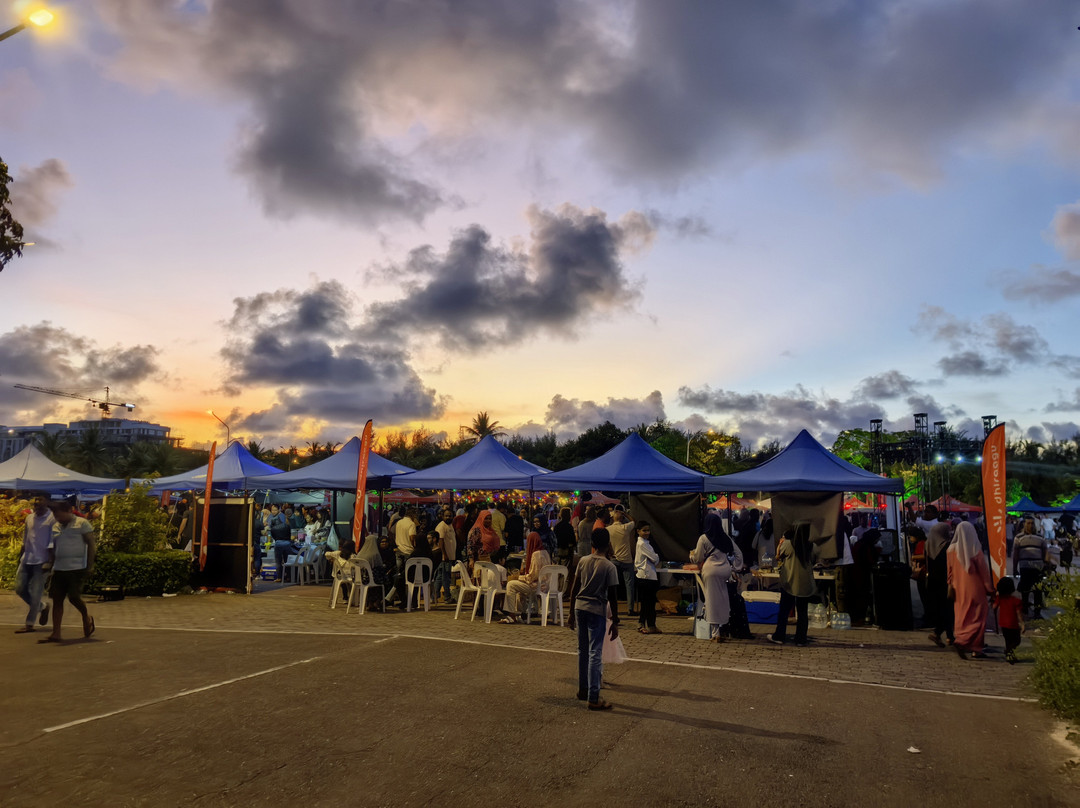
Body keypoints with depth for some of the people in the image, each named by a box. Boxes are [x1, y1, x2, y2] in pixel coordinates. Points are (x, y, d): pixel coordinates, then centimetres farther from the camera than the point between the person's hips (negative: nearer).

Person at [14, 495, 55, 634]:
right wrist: (20, 558, 16)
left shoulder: (52, 518, -9)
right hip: (27, 560, 7)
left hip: (41, 561, -7)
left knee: (35, 593, -2)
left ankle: (29, 624, 6)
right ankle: (43, 607, 28)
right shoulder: (29, 517, 11)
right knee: (20, 588, 9)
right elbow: (25, 541, 19)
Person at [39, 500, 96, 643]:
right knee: (57, 599, 1)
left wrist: (90, 566, -11)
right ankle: (56, 633, 5)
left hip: (77, 568, -6)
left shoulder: (82, 523, -3)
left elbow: (92, 544, -6)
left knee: (74, 597, -10)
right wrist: (50, 565, 14)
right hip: (59, 569, 6)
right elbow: (53, 548, 22)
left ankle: (87, 618, 18)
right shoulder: (56, 527, 15)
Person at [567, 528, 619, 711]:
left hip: (580, 607, 5)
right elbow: (612, 597, -9)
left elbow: (574, 588, 7)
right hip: (597, 610, -5)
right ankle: (593, 698, 2)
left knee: (582, 651, 17)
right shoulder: (609, 567, -10)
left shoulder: (583, 561, 3)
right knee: (595, 654, -1)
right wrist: (615, 622, -2)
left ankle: (582, 690, 28)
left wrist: (572, 611, 17)